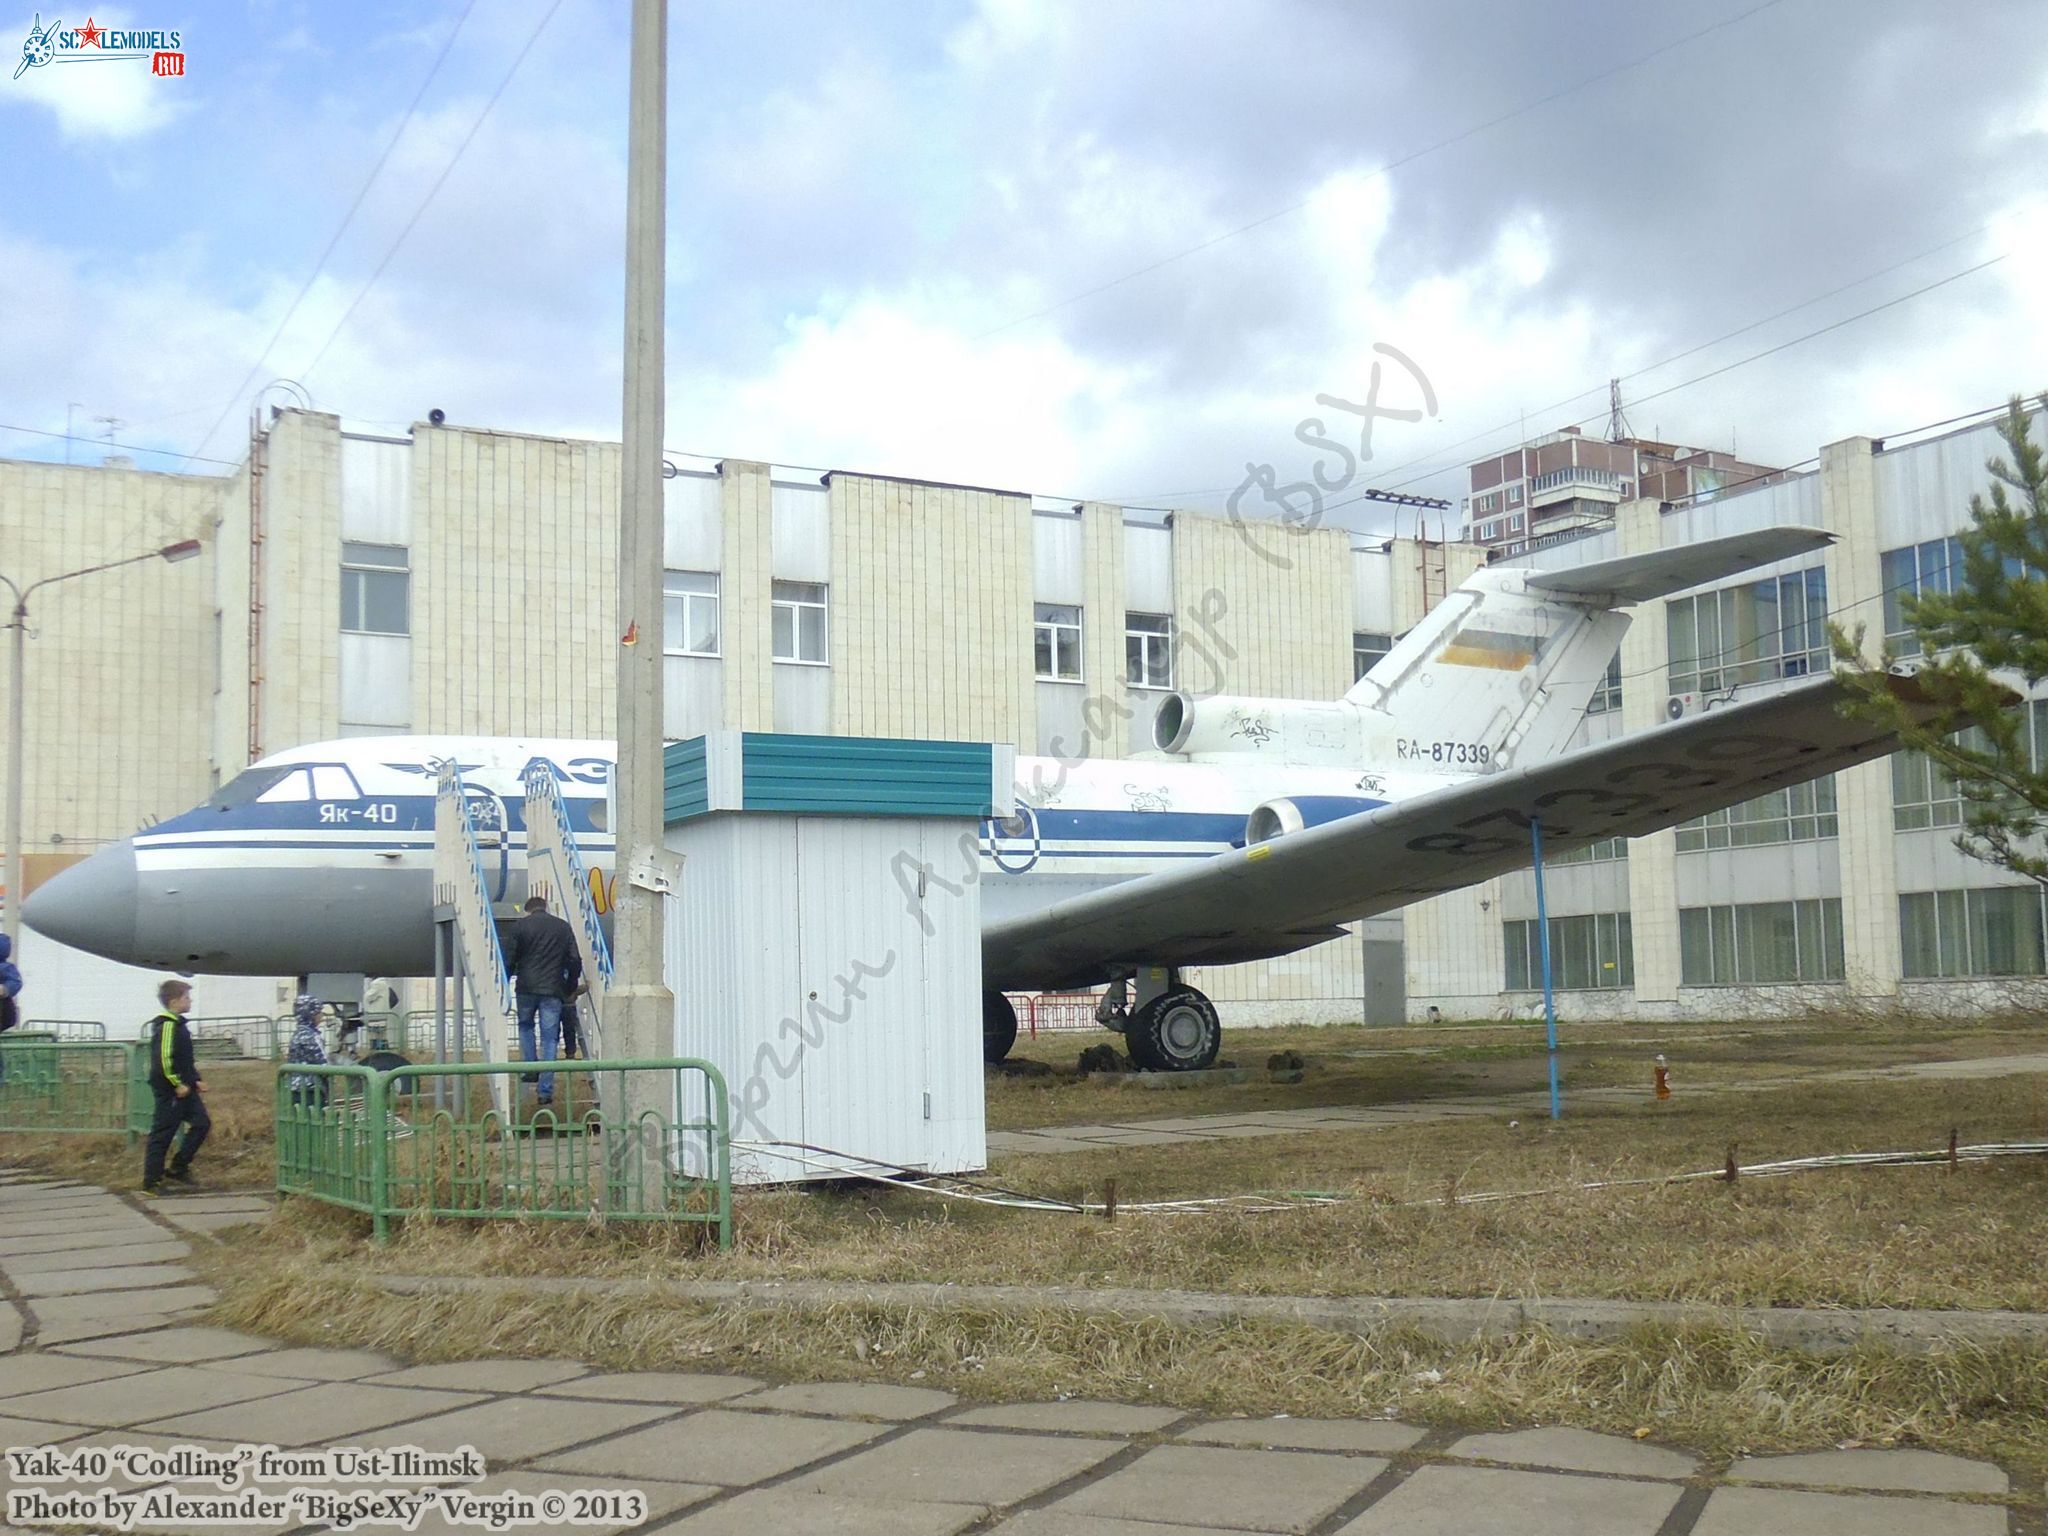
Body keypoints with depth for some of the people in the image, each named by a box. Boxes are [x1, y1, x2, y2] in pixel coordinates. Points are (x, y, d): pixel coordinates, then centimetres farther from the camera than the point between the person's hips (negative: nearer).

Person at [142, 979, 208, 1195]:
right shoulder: (167, 1026, -16)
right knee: (162, 1134, -3)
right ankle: (151, 1182, 4)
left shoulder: (178, 1024, 15)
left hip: (184, 1088, 10)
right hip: (170, 1090, -10)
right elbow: (164, 1058, -24)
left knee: (201, 1124, 8)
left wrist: (195, 1081, 18)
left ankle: (178, 1169, 15)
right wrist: (178, 1084, -20)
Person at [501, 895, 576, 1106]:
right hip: (552, 990, 1)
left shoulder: (520, 926, 3)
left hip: (526, 988, -1)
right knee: (550, 1038, 3)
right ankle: (545, 1090, 0)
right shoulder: (564, 927, 10)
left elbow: (509, 959, 0)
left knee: (525, 1026, 25)